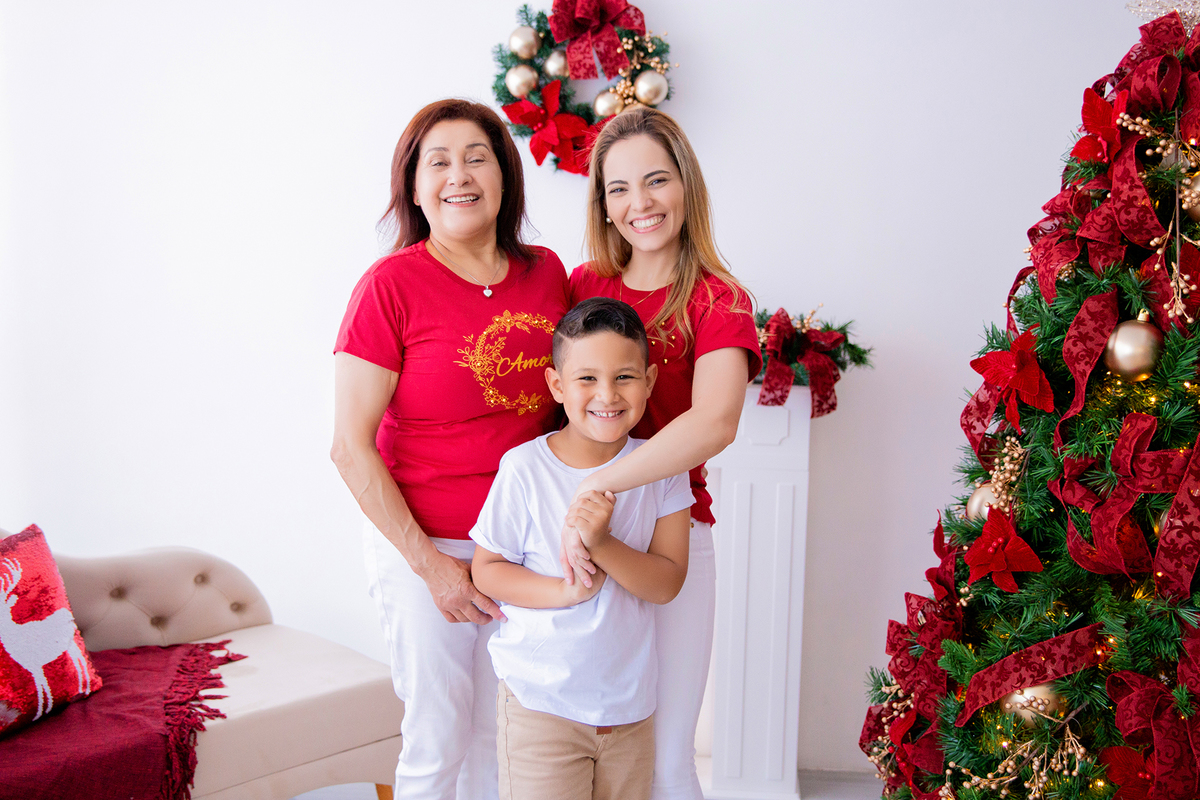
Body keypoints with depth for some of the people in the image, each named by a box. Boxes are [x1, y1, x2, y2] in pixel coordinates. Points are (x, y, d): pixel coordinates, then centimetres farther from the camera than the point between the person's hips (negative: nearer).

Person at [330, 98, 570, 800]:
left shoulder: (546, 273, 1)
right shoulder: (392, 284, -13)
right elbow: (351, 447, -13)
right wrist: (429, 562, -13)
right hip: (423, 545, -4)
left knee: (501, 731, 17)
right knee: (438, 742, 9)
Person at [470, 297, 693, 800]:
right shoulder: (524, 469, -14)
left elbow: (667, 582, -9)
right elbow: (486, 568, -6)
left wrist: (603, 543, -26)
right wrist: (560, 591, -21)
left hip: (630, 704, 3)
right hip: (540, 702, -3)